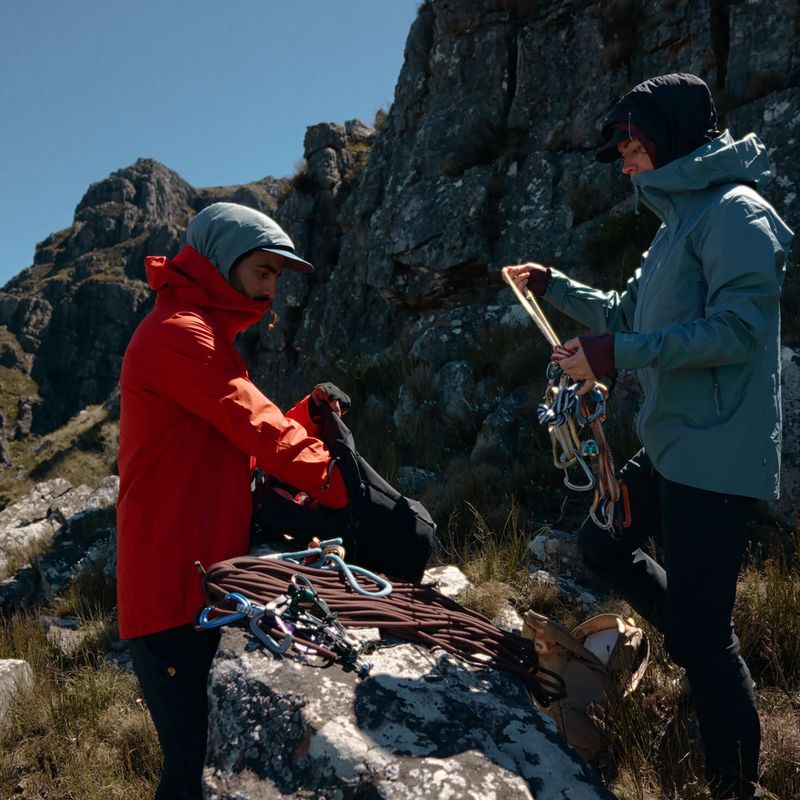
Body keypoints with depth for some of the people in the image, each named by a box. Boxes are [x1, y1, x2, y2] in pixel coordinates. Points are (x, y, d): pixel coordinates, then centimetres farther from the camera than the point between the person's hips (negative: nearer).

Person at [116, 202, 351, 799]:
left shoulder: (205, 336, 23)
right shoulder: (178, 332, -11)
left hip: (205, 587, 10)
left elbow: (245, 439, 17)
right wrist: (345, 485, -13)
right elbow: (260, 433, -17)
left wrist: (309, 414, 1)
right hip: (176, 597, -10)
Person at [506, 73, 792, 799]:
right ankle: (706, 658, 28)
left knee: (701, 631, -5)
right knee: (603, 543, 21)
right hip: (668, 450, 10)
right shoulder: (679, 222, 20)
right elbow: (629, 313, 28)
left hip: (714, 455, -10)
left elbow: (741, 326, -23)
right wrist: (554, 286, 20)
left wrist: (623, 353, -24)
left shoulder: (736, 212, -11)